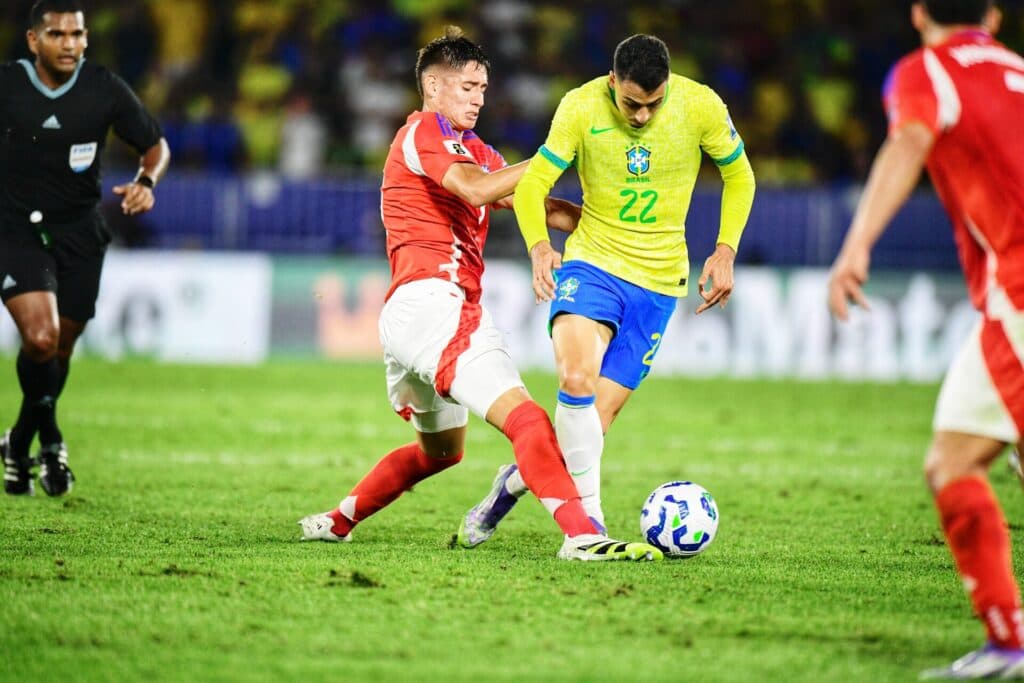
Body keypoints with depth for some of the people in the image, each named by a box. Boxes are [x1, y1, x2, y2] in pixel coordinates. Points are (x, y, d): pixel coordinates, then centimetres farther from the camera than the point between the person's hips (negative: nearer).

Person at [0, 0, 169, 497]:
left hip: (79, 231, 2)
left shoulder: (105, 91, -7)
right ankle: (49, 438, 3)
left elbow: (155, 145, 5)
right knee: (41, 337, -21)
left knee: (61, 348, 10)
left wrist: (146, 182, -14)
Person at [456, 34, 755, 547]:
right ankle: (588, 517, -19)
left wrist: (725, 251, -5)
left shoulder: (700, 106, -9)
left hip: (658, 280, 1)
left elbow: (739, 176, 7)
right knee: (576, 377, -29)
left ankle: (515, 482, 22)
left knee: (598, 416, -5)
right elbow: (532, 183, -8)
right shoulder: (581, 108, -12)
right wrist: (539, 247, -27)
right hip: (592, 260, -1)